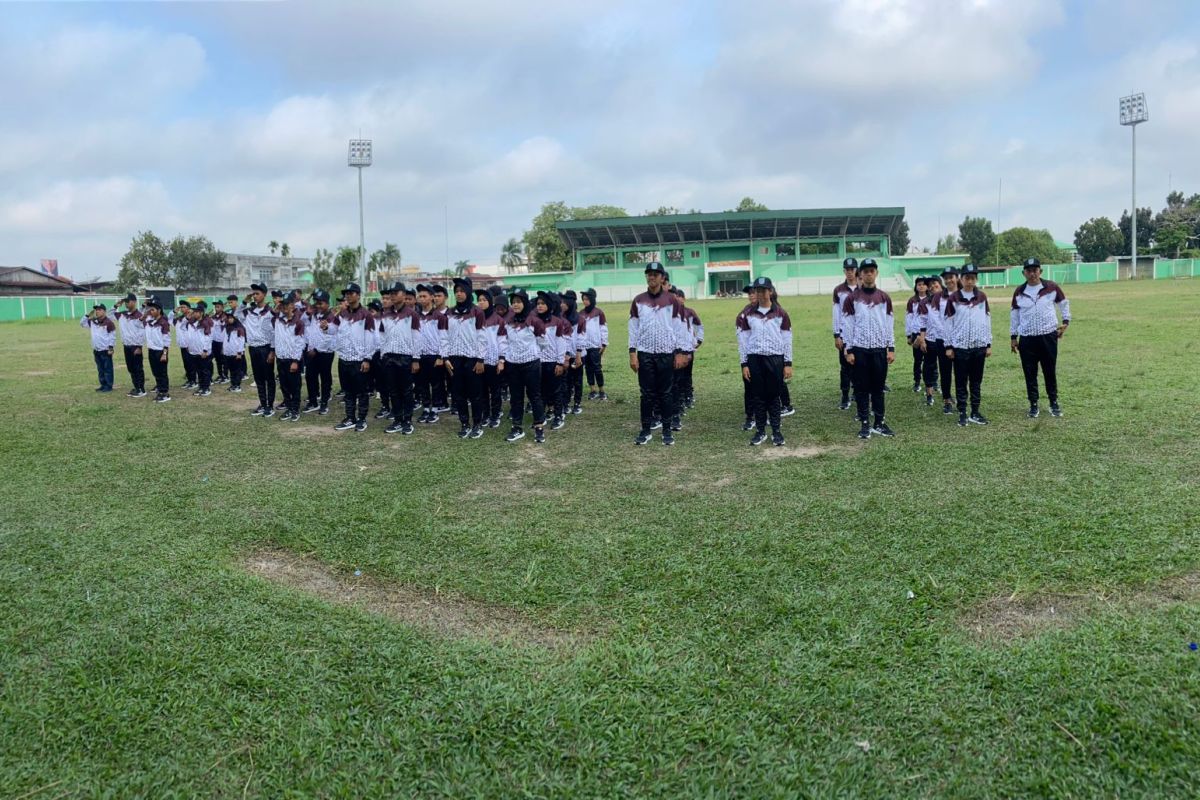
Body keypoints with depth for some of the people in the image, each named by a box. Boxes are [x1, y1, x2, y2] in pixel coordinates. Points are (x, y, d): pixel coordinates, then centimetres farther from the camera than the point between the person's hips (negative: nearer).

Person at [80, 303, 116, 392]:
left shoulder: (108, 322, -11)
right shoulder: (92, 321, 9)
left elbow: (113, 336, -11)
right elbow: (82, 323, 19)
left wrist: (111, 347, -14)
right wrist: (87, 315, 5)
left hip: (106, 350, -7)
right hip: (96, 350, 7)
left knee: (107, 369, -2)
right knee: (100, 369, 12)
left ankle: (108, 386, 2)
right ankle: (103, 385, 19)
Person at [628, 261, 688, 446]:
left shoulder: (672, 300, 0)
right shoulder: (638, 301, 4)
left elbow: (679, 328, 1)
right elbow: (633, 328, 4)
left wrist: (679, 353, -3)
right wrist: (632, 353, -2)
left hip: (666, 353, -1)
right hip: (645, 353, 1)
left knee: (666, 393, 5)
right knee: (647, 393, 4)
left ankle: (667, 430, 12)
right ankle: (646, 430, 12)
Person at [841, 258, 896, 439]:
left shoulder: (884, 297, 7)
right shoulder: (852, 298, -1)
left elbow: (889, 324, 9)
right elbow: (847, 325, -1)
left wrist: (891, 348, 3)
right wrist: (849, 350, -5)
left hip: (880, 349, 2)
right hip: (860, 349, -2)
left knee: (878, 387, 7)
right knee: (861, 388, 2)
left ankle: (879, 423, 14)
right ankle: (865, 424, 9)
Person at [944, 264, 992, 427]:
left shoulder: (982, 297, 5)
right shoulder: (953, 298, -3)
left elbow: (987, 321, 8)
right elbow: (948, 323, -1)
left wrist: (989, 344, 5)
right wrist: (949, 346, -4)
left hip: (979, 346, 2)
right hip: (960, 346, -2)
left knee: (976, 381, 8)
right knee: (961, 382, 2)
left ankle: (975, 413, 16)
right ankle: (962, 414, 9)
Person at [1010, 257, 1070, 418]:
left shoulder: (1052, 287, -2)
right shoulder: (1019, 292, 3)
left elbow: (1064, 303, 12)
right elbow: (1014, 314, 11)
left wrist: (1066, 322, 4)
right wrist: (1013, 336, 11)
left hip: (1048, 336, -1)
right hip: (1027, 338, 1)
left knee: (1050, 372, 6)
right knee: (1030, 373, 4)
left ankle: (1054, 403, 19)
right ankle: (1033, 404, 14)